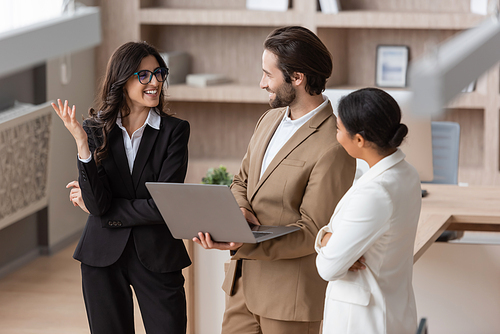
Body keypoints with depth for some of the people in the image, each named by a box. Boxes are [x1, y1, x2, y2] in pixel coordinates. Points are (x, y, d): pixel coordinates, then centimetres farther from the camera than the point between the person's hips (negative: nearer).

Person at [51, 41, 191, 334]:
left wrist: (103, 209, -7)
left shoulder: (174, 131, -4)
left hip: (156, 258, -1)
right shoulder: (96, 130, 0)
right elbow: (97, 204, -12)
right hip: (103, 256, 1)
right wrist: (82, 144, -21)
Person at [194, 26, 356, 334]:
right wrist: (240, 212, -7)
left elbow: (312, 232, -20)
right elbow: (242, 181, 17)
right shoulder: (271, 120, 8)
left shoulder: (334, 149, -21)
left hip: (292, 290, -8)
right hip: (245, 280, 8)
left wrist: (242, 246, -27)